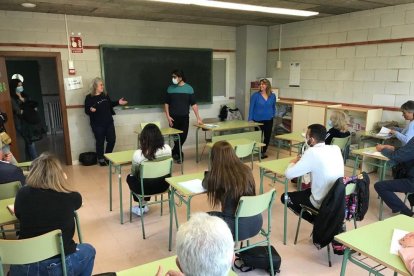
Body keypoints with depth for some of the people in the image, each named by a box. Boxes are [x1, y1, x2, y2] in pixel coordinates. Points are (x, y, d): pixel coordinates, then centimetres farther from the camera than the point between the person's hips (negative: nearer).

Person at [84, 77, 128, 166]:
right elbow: (86, 111, -9)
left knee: (112, 140, 8)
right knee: (100, 142, 5)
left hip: (109, 122, 5)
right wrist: (91, 110, -30)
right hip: (97, 124, -5)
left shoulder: (105, 95, 6)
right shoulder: (89, 97, -9)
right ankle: (100, 159, 23)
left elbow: (110, 104, 20)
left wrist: (118, 102, 9)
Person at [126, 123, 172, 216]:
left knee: (130, 177, 28)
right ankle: (144, 205, 43)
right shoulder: (167, 148, -15)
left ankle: (141, 207, 36)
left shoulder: (138, 154, -25)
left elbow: (134, 173, -6)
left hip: (146, 188, -3)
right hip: (164, 185, 4)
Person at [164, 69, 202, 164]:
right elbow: (166, 103, 6)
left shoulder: (189, 88, -1)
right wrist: (168, 116, -5)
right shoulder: (170, 88, 1)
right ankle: (179, 154, 22)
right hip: (173, 118, 0)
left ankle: (174, 153, 20)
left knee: (183, 137, 1)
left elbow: (193, 104, -1)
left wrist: (198, 118, -6)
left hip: (184, 118, 0)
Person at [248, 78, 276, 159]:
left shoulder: (272, 96, 3)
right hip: (258, 120, -3)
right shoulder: (255, 95, -7)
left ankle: (263, 152, 28)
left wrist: (273, 115, 8)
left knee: (267, 137, 10)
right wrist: (250, 119, -10)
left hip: (269, 120, 3)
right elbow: (251, 107, -5)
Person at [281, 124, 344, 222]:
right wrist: (303, 160, 9)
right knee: (307, 190, 33)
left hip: (323, 203, -7)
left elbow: (289, 174, -20)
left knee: (285, 197, 12)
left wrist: (293, 163, 0)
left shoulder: (312, 152, -24)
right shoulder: (336, 148, -3)